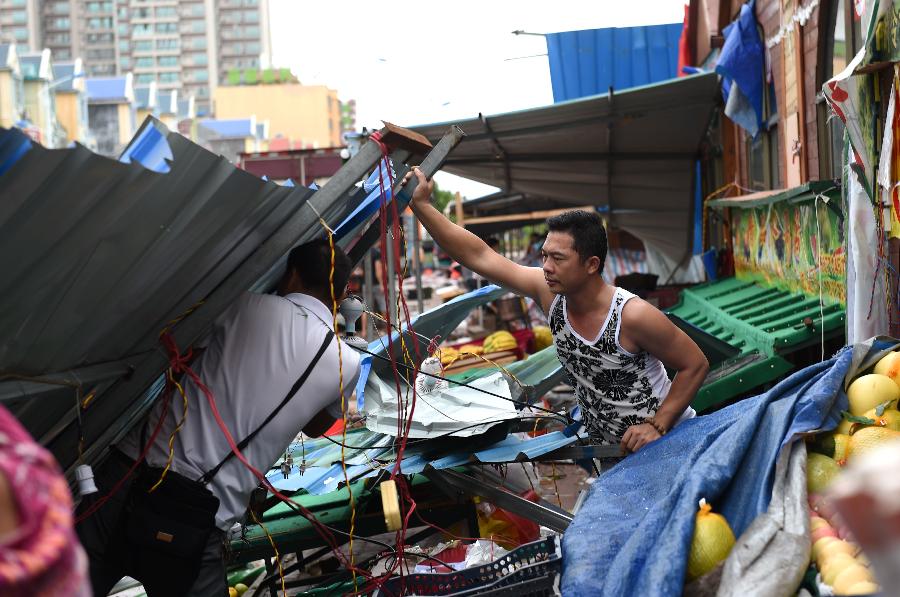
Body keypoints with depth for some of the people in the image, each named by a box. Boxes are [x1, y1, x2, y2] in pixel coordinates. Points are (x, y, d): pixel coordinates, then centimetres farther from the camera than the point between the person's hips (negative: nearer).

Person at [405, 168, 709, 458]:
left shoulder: (633, 315, -25)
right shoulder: (550, 291, -11)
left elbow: (696, 364, -15)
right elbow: (479, 256, -11)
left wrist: (656, 426, -21)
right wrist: (421, 205, -16)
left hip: (669, 440, -5)